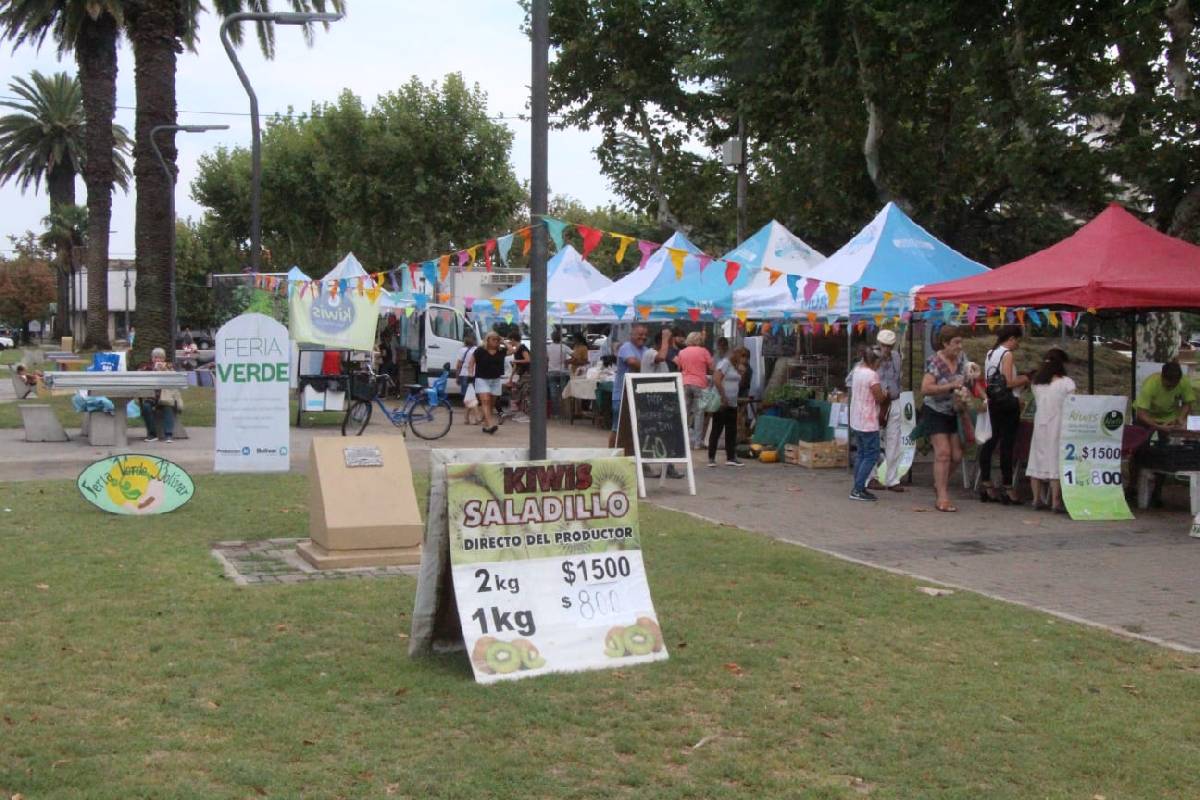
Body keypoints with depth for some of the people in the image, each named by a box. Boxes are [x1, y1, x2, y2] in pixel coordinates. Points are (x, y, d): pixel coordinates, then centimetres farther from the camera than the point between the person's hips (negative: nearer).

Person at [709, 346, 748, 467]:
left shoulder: (735, 366, 17)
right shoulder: (725, 363, -9)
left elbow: (738, 385, 23)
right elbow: (716, 380, -20)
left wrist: (741, 373, 8)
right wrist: (723, 397, -21)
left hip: (732, 404, 9)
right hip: (721, 403, -9)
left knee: (731, 431, 9)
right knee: (717, 430, -4)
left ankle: (731, 457, 14)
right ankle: (711, 458, 0)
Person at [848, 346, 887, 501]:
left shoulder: (857, 370, 6)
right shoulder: (872, 375, -19)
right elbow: (880, 398, -17)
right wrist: (886, 394, 5)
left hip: (856, 421, 9)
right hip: (868, 422, -9)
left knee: (861, 453, 16)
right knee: (872, 455, -3)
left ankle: (858, 488, 17)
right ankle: (858, 490, -7)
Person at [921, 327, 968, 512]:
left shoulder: (961, 359, 3)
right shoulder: (934, 362, -17)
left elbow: (965, 380, 19)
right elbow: (925, 389, -27)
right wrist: (951, 386, -29)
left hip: (954, 413, 7)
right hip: (936, 413, -6)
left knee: (957, 455, 6)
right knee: (943, 453, -12)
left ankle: (940, 483, 32)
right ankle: (942, 498, -9)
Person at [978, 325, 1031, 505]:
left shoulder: (990, 353, 12)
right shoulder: (1007, 354, -12)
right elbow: (1009, 383, -19)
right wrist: (1024, 380, 0)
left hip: (993, 401, 8)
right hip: (1007, 402, -8)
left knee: (991, 442, 10)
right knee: (1007, 444, -4)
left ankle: (986, 485, 12)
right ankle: (1008, 488, -1)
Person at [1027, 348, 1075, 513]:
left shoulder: (1036, 383, 6)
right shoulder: (1066, 383, -10)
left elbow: (1038, 403, 7)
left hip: (1040, 426, 5)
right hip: (1058, 428, -5)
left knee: (1038, 461, 9)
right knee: (1056, 462, -4)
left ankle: (1037, 499, 13)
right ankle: (1055, 501, -5)